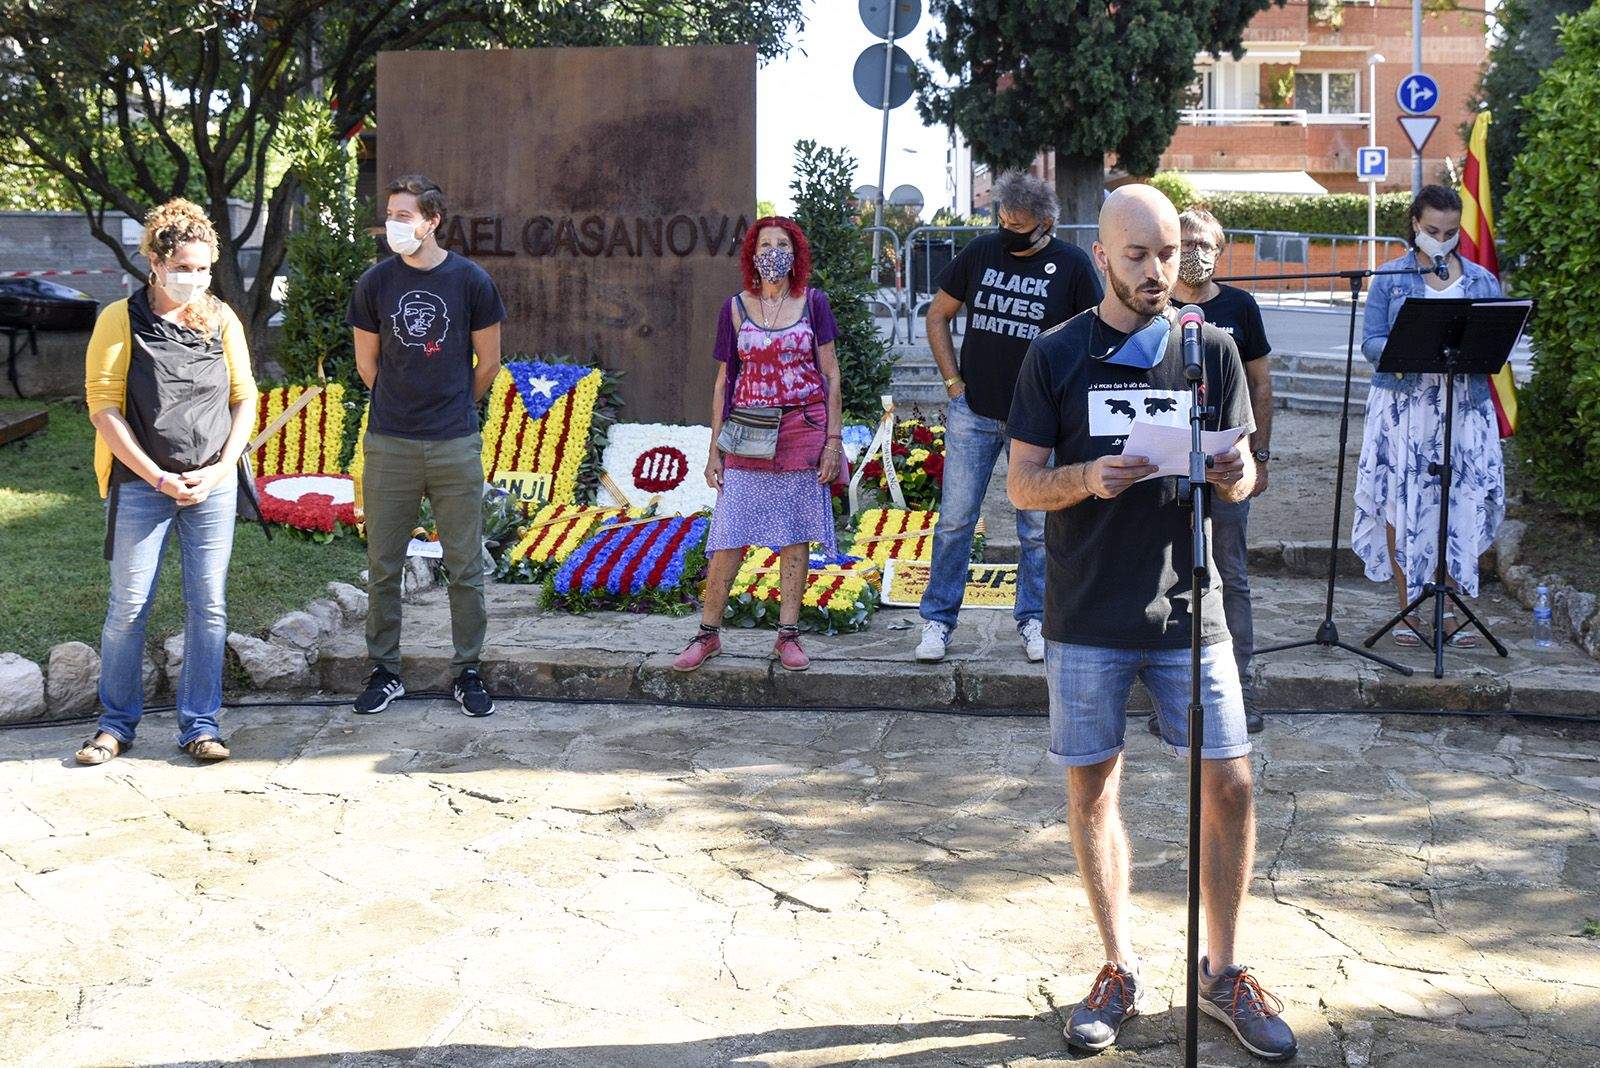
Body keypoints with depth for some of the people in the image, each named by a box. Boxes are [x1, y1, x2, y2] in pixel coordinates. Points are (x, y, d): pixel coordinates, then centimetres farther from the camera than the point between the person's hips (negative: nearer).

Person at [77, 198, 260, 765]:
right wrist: (159, 478, -12)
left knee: (208, 607, 3)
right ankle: (117, 724, 16)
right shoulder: (120, 321, -3)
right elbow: (103, 406, -6)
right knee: (128, 607, 2)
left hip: (213, 484, 2)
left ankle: (200, 724, 13)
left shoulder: (220, 319, 6)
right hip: (142, 483, -2)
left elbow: (244, 397, 8)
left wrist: (222, 468, -5)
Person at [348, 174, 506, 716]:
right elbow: (367, 362, 13)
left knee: (465, 567, 4)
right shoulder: (374, 283, 2)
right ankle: (384, 671, 18)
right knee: (383, 566, 6)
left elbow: (488, 362, 8)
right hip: (389, 444, 1)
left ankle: (468, 673, 15)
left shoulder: (471, 280, -1)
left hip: (455, 446, -1)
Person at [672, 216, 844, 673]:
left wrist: (833, 439, -3)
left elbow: (830, 374, 4)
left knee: (795, 534, 4)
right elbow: (723, 382, 8)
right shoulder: (735, 308, 6)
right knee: (729, 536, -2)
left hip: (803, 432, 0)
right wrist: (714, 449, 4)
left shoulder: (813, 302, 4)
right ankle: (708, 633, 9)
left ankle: (788, 634, 12)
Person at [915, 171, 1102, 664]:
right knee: (955, 521, 2)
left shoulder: (1071, 264, -5)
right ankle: (937, 620, 12)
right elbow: (938, 315, 11)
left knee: (1037, 527, 8)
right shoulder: (980, 252, 1)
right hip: (973, 412, 1)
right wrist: (953, 381, 4)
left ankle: (1033, 620, 22)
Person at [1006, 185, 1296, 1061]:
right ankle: (1119, 973, 22)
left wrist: (1235, 474, -15)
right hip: (1087, 617, -1)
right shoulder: (1057, 356, 0)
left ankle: (1221, 973, 18)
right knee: (1092, 789, 6)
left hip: (1188, 608, 1)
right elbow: (1022, 485, 0)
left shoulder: (1211, 349, 5)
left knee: (1229, 786, 0)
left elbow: (1241, 478, 9)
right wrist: (1086, 479, -20)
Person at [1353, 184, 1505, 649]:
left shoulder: (1483, 281, 10)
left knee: (1462, 504, -2)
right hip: (1403, 405, -1)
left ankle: (1452, 607, 9)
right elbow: (1370, 342, 0)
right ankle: (1407, 607, 10)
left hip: (1464, 408, 1)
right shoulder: (1390, 279, 5)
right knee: (1401, 502, -2)